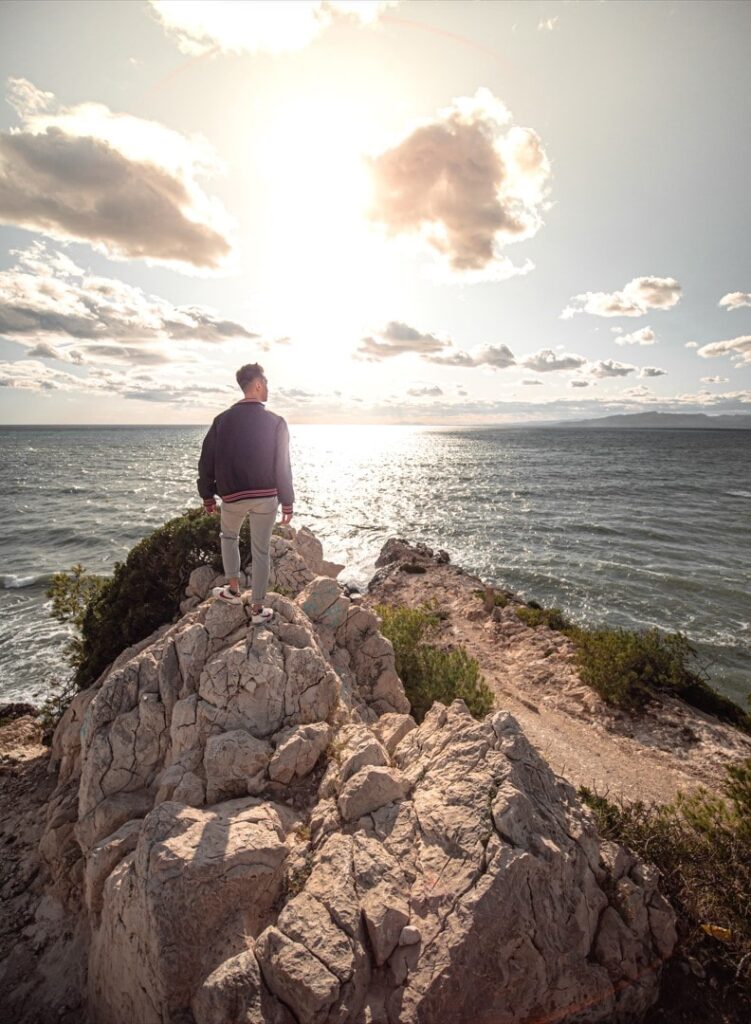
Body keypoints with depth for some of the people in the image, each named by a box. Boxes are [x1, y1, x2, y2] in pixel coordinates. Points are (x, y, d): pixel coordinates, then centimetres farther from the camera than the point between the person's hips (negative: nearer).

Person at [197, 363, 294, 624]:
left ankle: (233, 589, 24)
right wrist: (287, 502, 0)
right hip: (266, 497, -1)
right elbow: (282, 466, -7)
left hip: (232, 496, 2)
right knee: (261, 551, 8)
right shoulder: (275, 422, -6)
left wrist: (208, 495, 14)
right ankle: (258, 608, 14)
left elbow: (206, 462, 3)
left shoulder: (223, 420, 1)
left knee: (229, 536, 28)